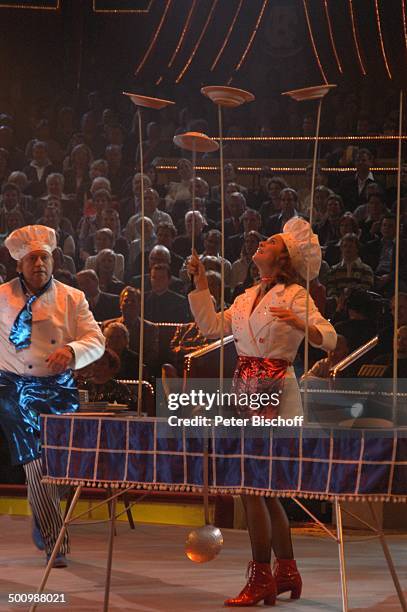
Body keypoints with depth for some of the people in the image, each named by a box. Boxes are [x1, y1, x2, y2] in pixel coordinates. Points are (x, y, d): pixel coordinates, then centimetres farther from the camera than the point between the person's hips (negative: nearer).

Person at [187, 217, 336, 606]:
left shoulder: (293, 295, -6)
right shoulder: (248, 297, 17)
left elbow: (329, 338, -14)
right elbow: (213, 328, 16)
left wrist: (300, 325, -32)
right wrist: (200, 284, 15)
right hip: (246, 392, 8)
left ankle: (261, 579, -4)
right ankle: (287, 572, 21)